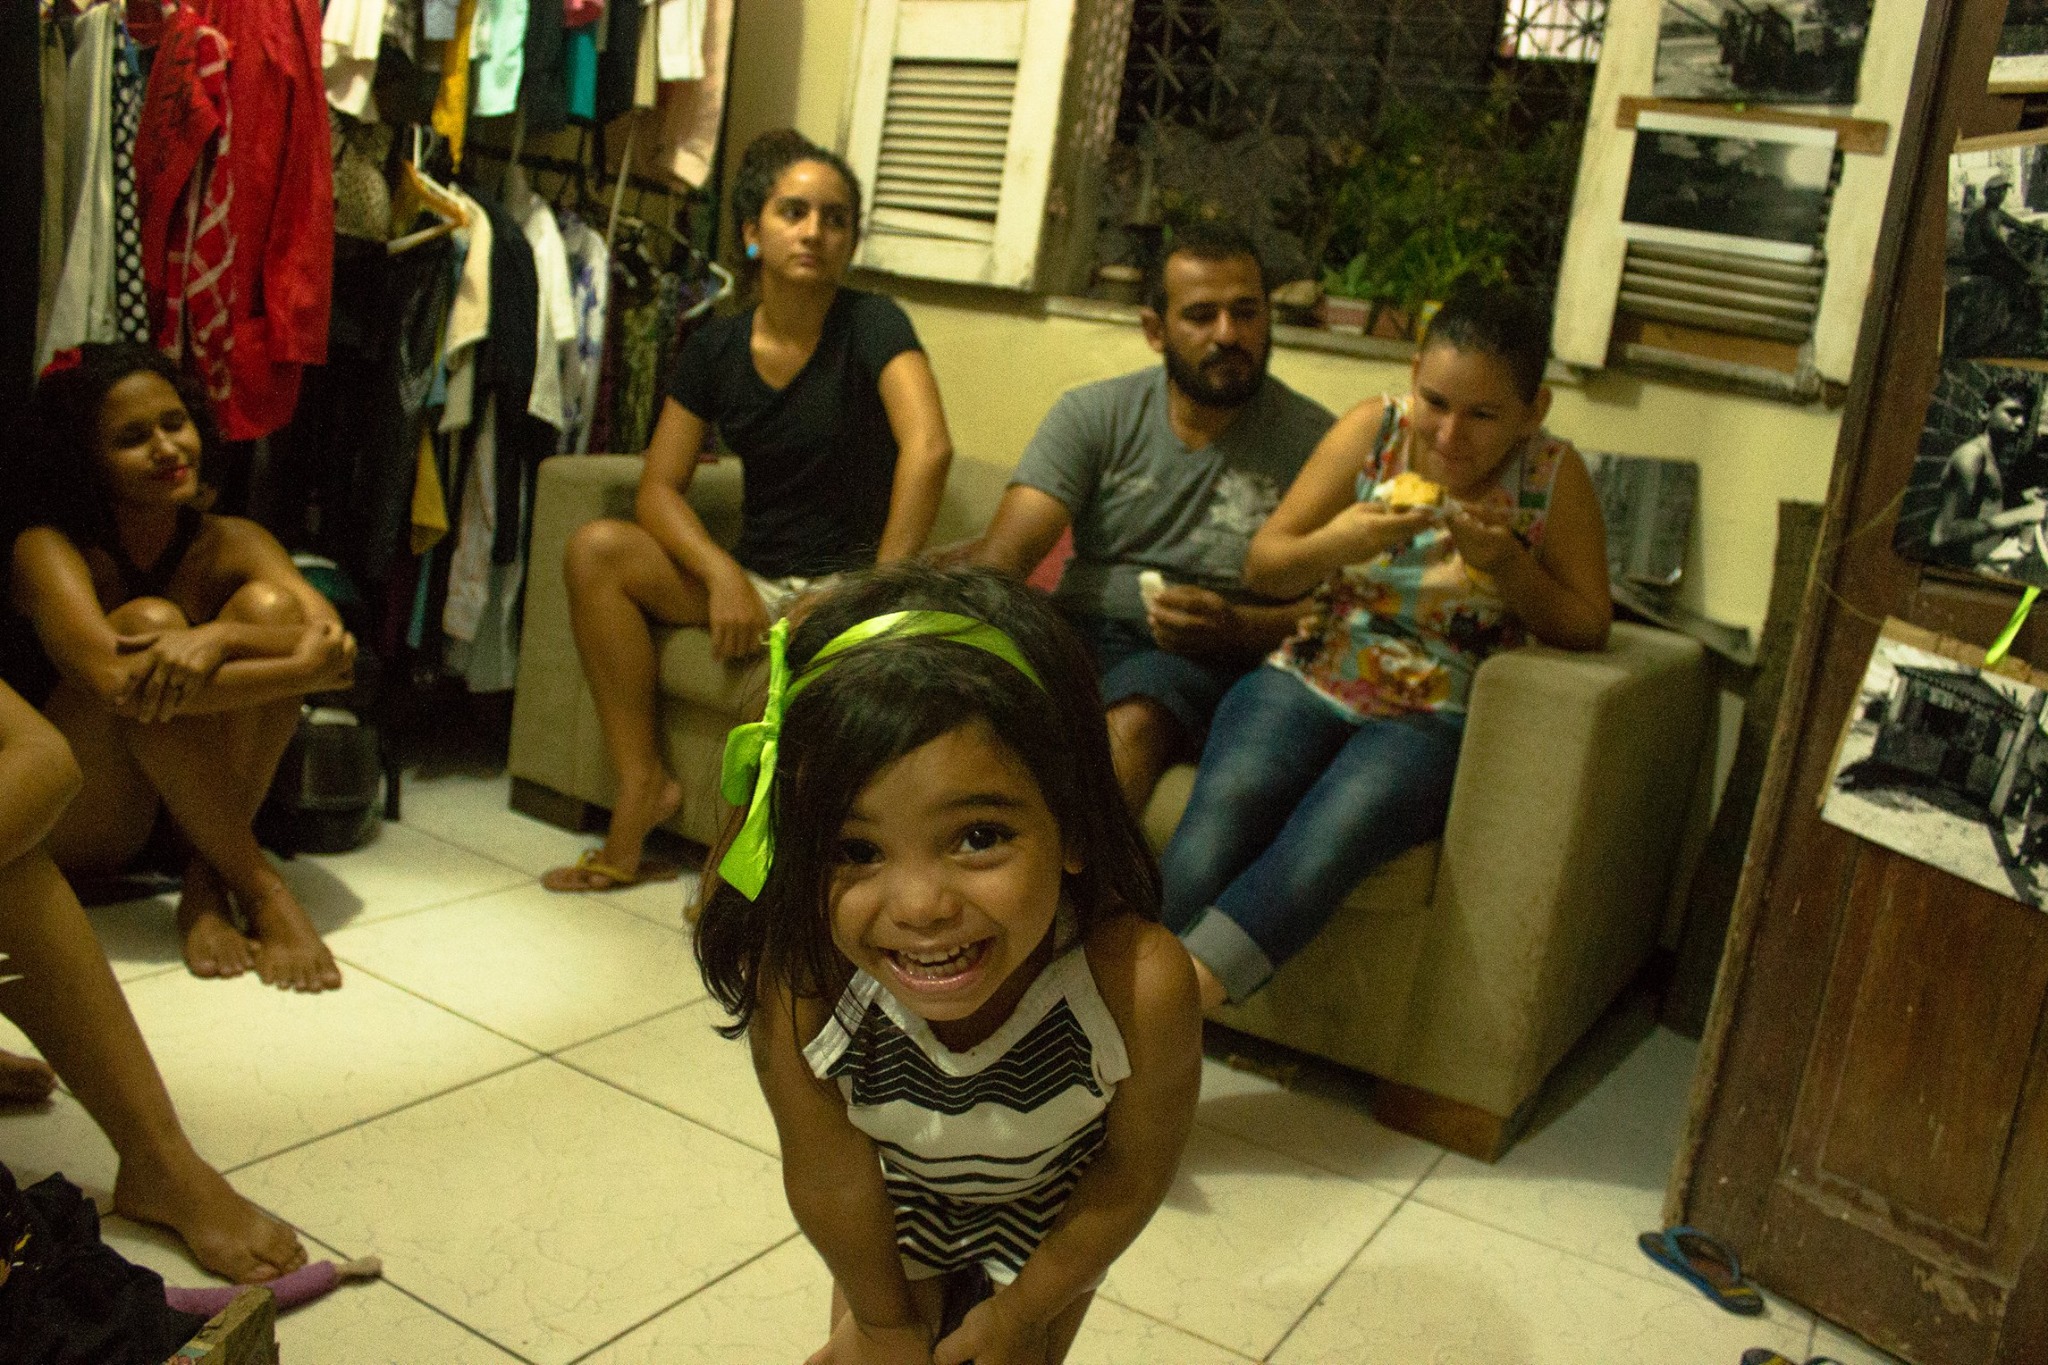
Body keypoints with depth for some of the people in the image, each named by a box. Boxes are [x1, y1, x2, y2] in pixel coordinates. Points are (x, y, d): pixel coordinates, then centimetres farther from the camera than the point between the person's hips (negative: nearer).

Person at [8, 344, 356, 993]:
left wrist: (221, 638, -42)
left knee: (268, 603, -20)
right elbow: (118, 682, -35)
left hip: (197, 809, 4)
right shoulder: (48, 549, -16)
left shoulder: (232, 542, -4)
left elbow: (331, 637, -23)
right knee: (149, 622, -29)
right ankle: (259, 887, -26)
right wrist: (306, 668, -35)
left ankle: (207, 883, -18)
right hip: (69, 825, -3)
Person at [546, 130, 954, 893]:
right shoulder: (715, 350, 4)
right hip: (751, 576, 5)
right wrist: (722, 574, -18)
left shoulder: (872, 327, -10)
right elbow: (658, 490, 0)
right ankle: (642, 787, -13)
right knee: (595, 550, -17)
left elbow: (928, 447, -27)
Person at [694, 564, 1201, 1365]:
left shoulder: (1139, 985, -42)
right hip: (895, 1203, 1)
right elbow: (829, 1174, -19)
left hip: (1051, 1215, 0)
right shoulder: (795, 988, -39)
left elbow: (1137, 1170, -21)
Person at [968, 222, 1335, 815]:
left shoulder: (1313, 442, 3)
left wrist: (1235, 628, -19)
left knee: (1133, 723, -36)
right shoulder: (1092, 415, 7)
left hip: (1206, 660, -2)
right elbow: (1002, 556, -2)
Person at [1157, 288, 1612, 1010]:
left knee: (1337, 825, -35)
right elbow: (1260, 567, 4)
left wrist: (1505, 564, -14)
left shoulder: (1553, 476, 0)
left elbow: (1588, 631, 3)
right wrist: (1333, 544, -18)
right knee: (1227, 798, -32)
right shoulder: (1373, 429, 3)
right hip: (1305, 681, 2)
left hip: (1434, 717, -1)